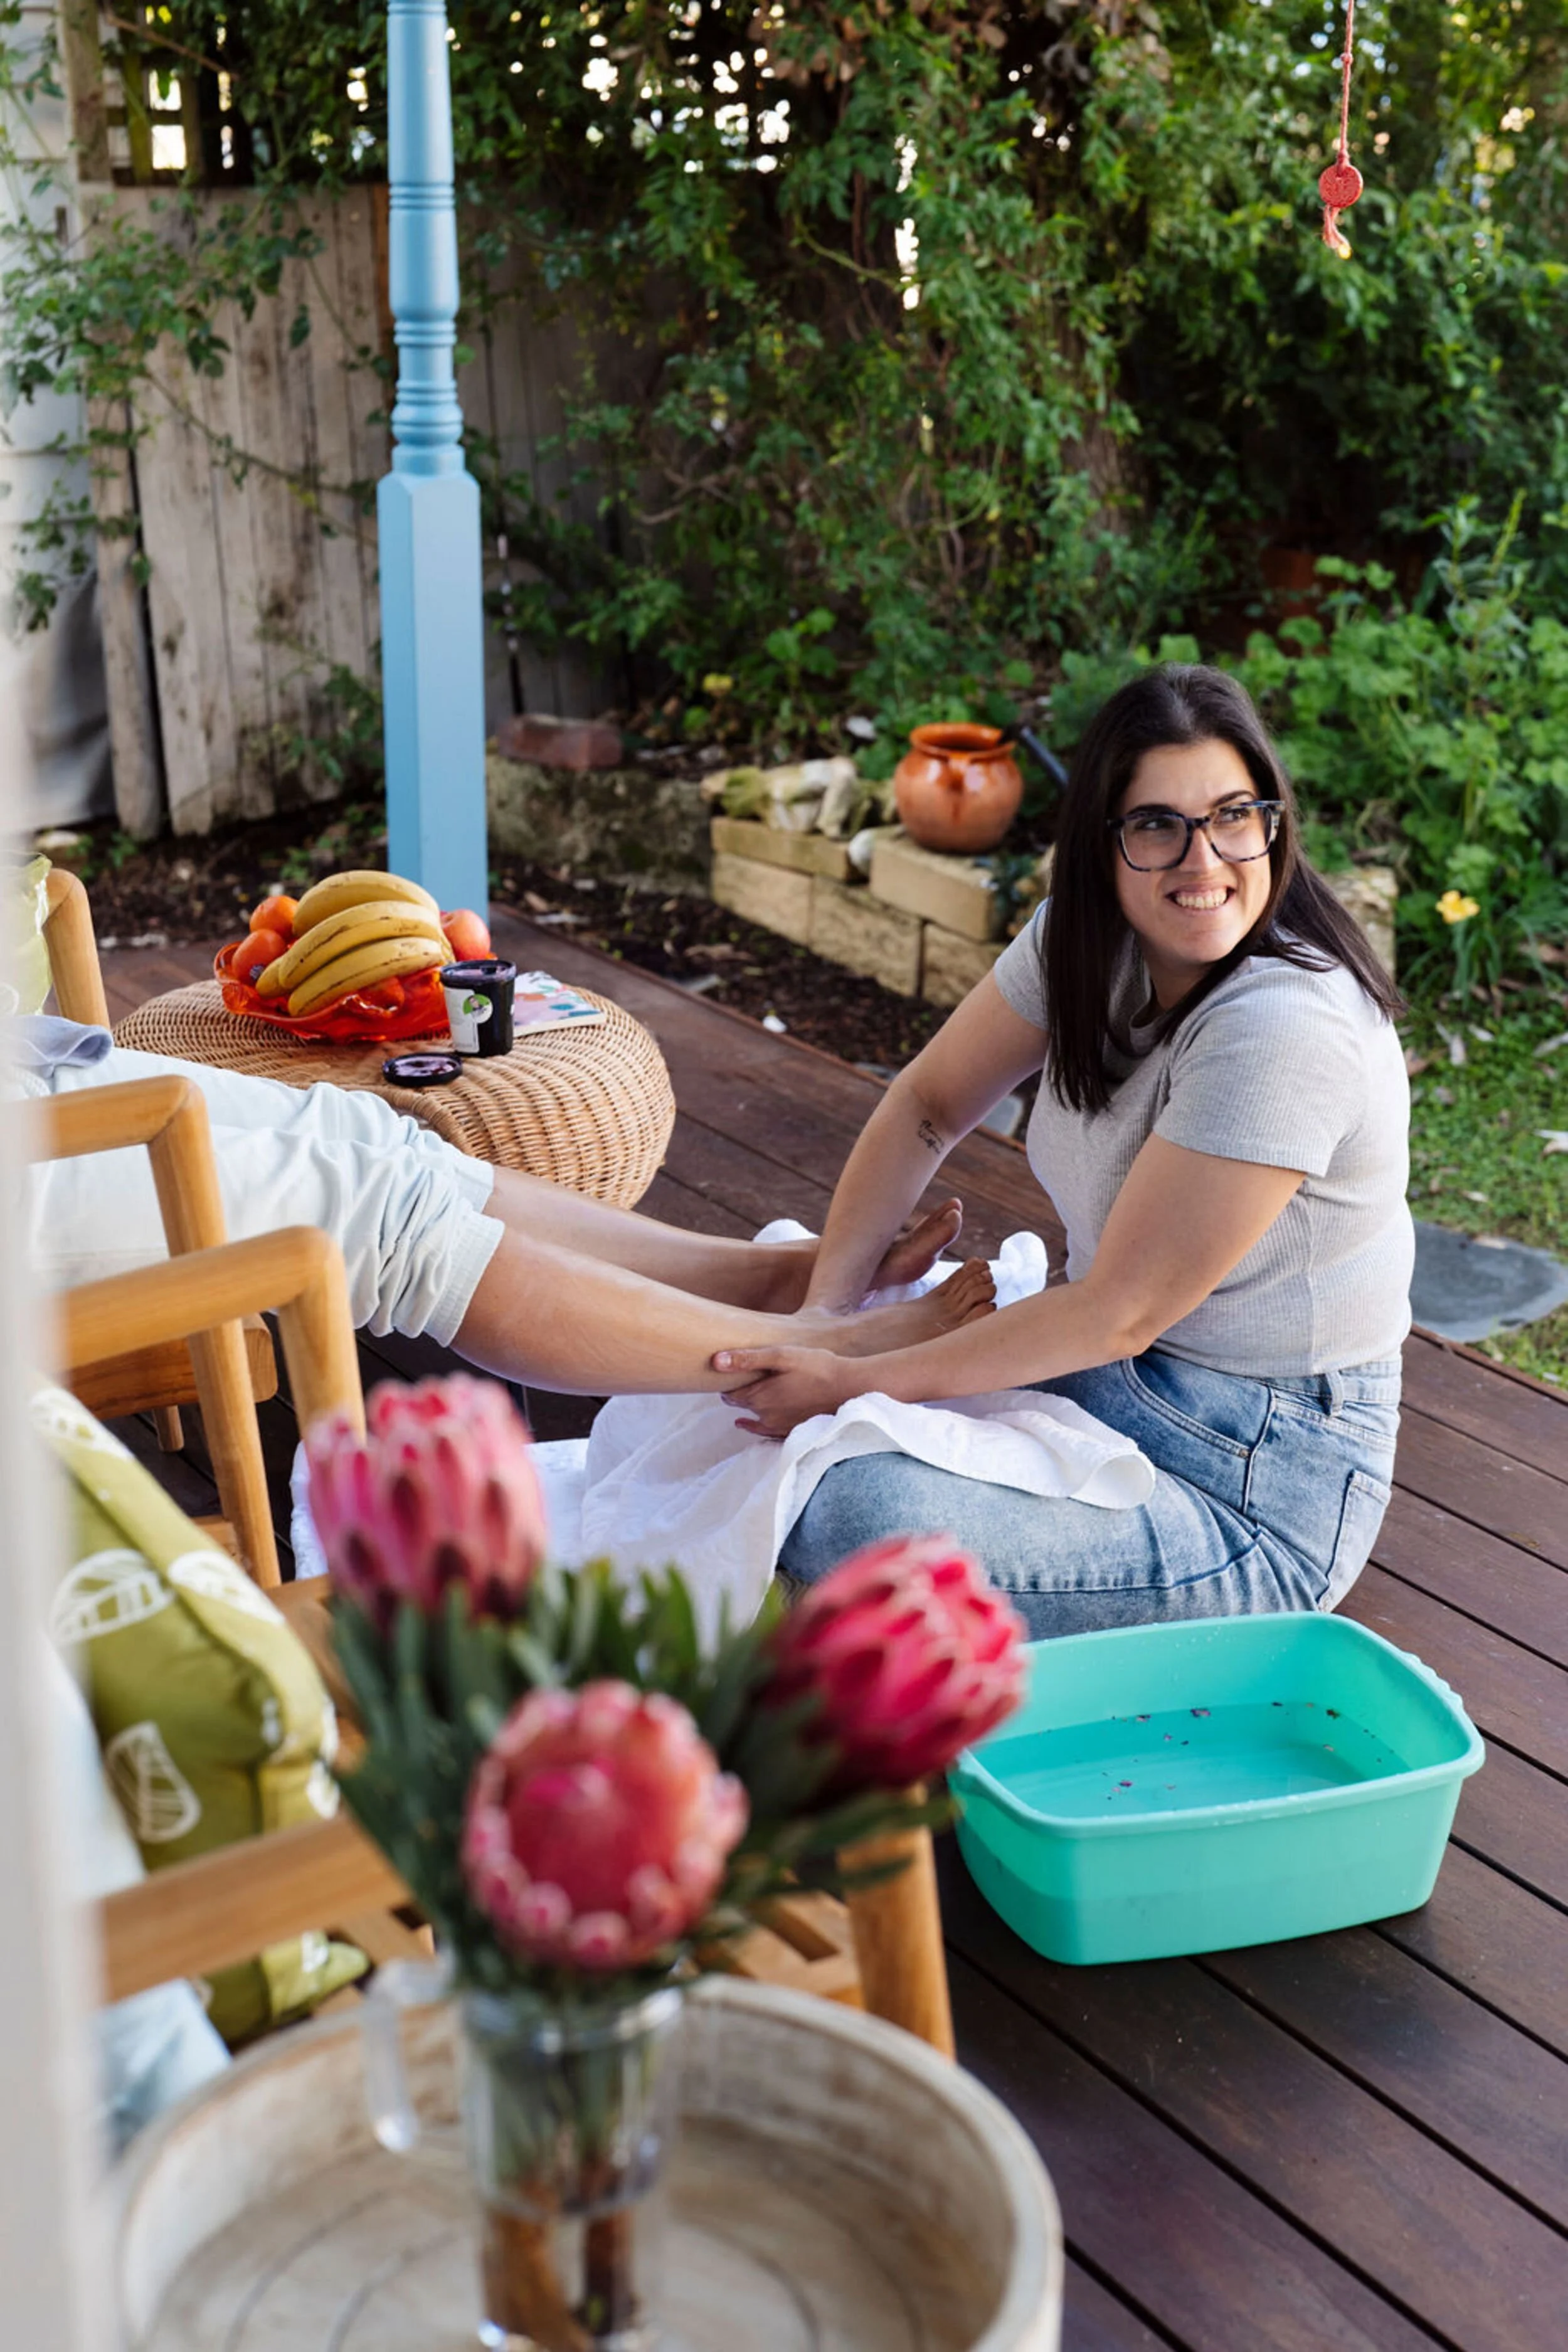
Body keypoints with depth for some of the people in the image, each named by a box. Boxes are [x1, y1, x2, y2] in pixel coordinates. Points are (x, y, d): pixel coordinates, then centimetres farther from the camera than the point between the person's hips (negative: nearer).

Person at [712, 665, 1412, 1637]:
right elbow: (928, 1103, 5)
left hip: (1263, 1491, -8)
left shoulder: (1285, 1027, -27)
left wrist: (855, 1385, -20)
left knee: (854, 1519, -28)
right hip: (1107, 1371, 8)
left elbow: (1120, 1312, -24)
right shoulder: (1085, 938, -3)